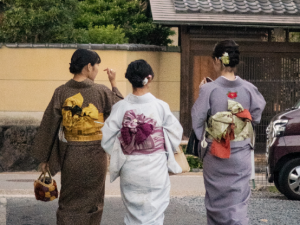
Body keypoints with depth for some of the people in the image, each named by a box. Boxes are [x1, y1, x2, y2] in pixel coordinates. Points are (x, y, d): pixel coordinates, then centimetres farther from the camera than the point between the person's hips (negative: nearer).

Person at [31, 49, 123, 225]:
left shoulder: (61, 92, -5)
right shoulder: (101, 92, -12)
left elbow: (49, 126, -3)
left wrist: (45, 157, 5)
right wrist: (114, 83, 12)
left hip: (70, 155, 2)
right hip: (95, 155, -2)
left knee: (69, 202, 14)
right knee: (92, 201, 15)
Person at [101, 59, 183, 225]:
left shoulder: (121, 107, -8)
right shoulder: (160, 106, -11)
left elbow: (107, 138, -6)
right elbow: (176, 133, -2)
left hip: (129, 169, 2)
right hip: (155, 169, -1)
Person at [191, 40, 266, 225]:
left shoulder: (209, 89, -14)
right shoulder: (249, 89, -7)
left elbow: (197, 118, -6)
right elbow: (256, 117, 4)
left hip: (215, 154, -1)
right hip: (241, 154, 1)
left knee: (216, 197, 15)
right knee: (238, 200, 5)